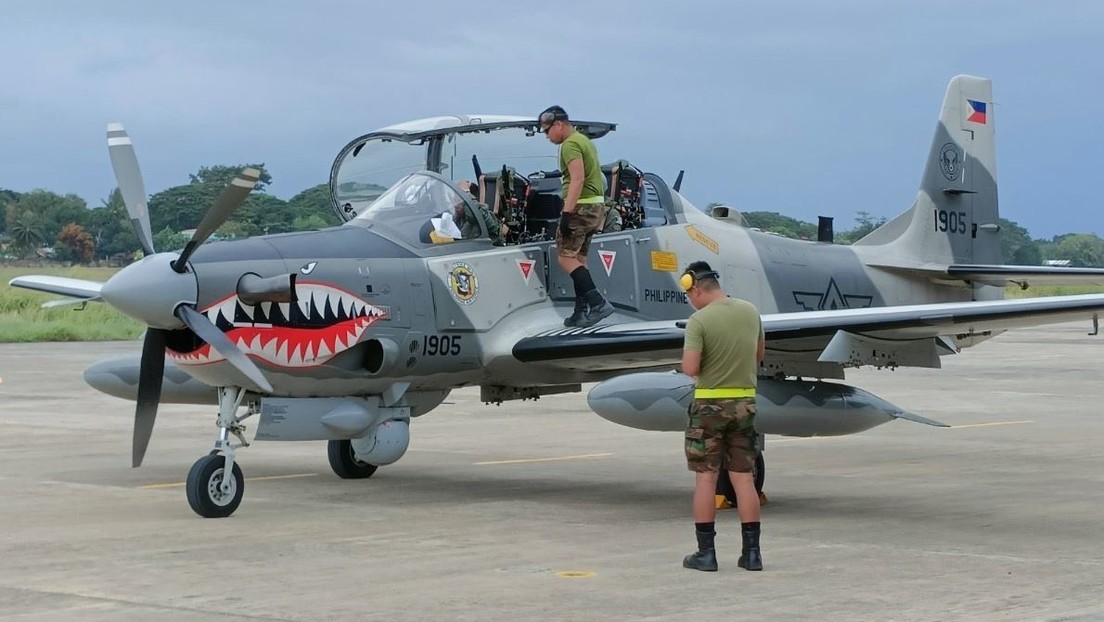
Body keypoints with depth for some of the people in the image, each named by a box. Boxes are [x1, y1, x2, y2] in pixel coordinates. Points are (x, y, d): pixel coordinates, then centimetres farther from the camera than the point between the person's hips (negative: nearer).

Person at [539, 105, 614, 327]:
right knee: (578, 259, 12)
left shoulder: (570, 145, -11)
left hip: (581, 206, -10)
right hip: (596, 205, 10)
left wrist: (567, 213, -25)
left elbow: (577, 180, -22)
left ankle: (598, 302, -19)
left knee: (566, 258, -10)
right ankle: (581, 312, 11)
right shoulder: (584, 141, 21)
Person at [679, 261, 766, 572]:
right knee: (744, 478, 9)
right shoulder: (750, 312, 5)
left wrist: (688, 359, 1)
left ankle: (706, 552, 6)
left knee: (706, 478, 3)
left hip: (710, 403, -5)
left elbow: (690, 369, -19)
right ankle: (751, 552, 10)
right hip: (745, 401, 5)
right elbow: (759, 355, 16)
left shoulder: (699, 320, -14)